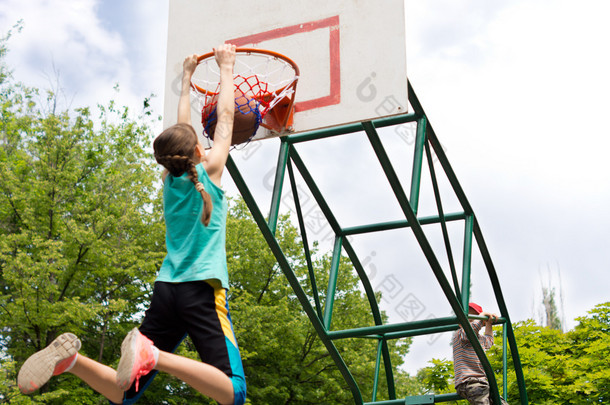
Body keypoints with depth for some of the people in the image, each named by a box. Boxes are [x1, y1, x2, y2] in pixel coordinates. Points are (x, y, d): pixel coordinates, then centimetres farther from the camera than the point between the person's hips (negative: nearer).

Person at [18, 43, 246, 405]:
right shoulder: (209, 170, 2)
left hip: (166, 290, 6)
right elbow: (225, 115, 13)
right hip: (203, 288, -6)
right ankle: (151, 354, -39)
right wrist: (226, 67, 27)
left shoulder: (170, 178, 15)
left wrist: (187, 79, 43)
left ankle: (70, 357, -24)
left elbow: (180, 130, 31)